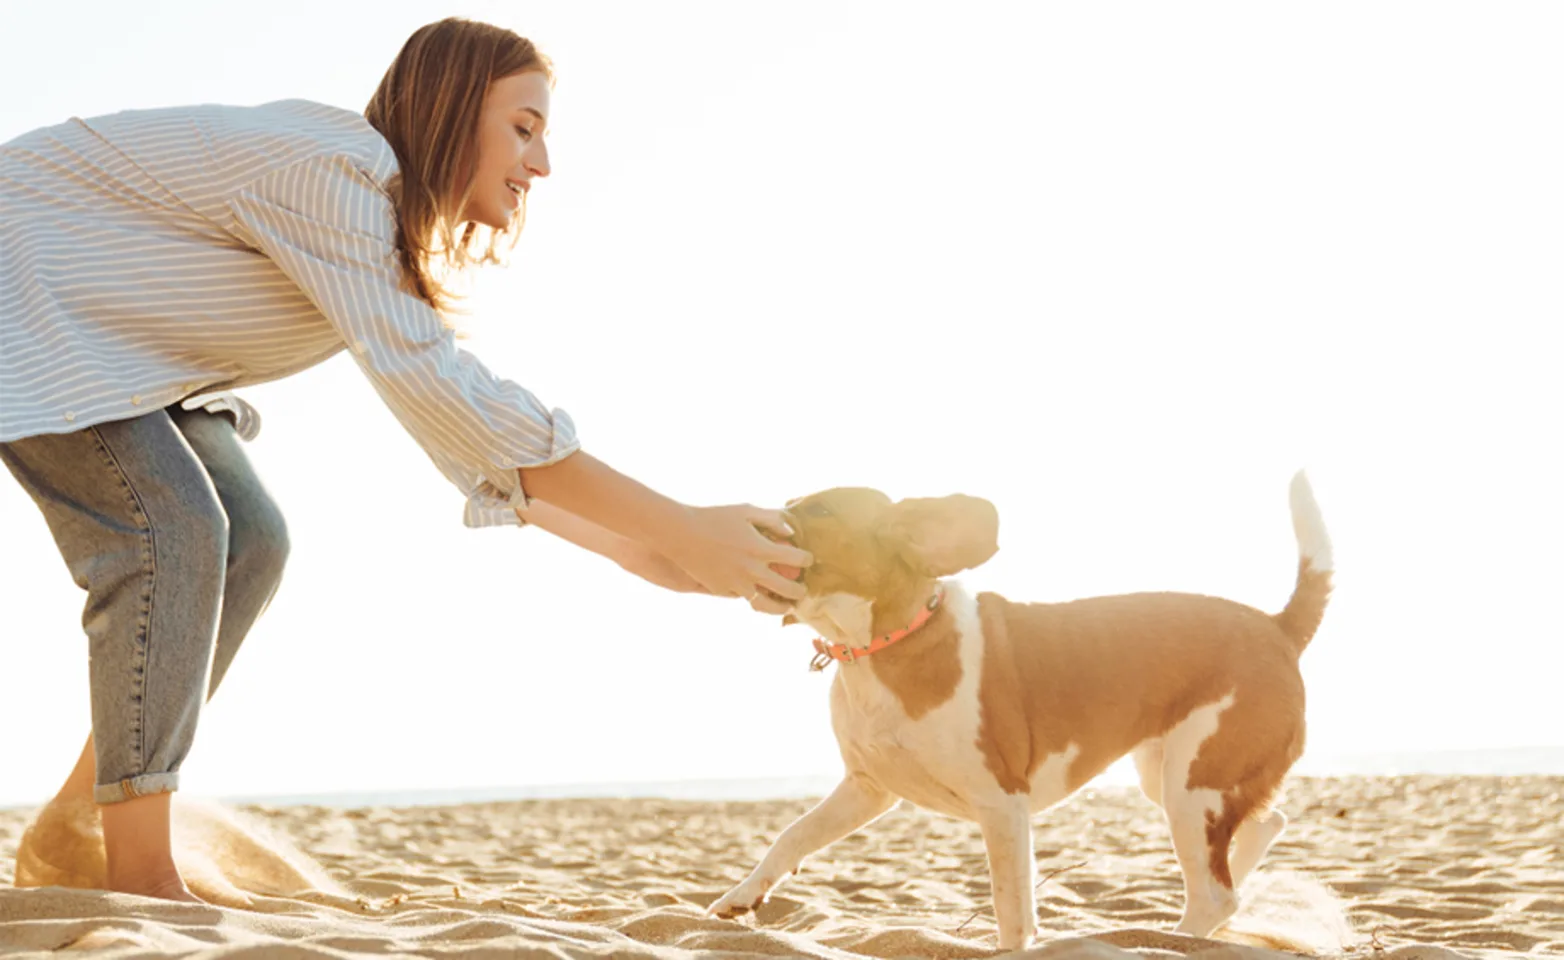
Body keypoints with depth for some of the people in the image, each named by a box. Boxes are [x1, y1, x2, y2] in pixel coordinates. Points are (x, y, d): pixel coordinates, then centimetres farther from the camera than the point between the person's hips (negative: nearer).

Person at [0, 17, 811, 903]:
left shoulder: (399, 238, 2)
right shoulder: (335, 169, -29)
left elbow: (473, 431, 2)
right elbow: (437, 392, -35)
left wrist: (637, 554, -8)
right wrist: (680, 531, -35)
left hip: (96, 327, 10)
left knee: (249, 543, 1)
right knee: (169, 530, -22)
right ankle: (142, 879, -17)